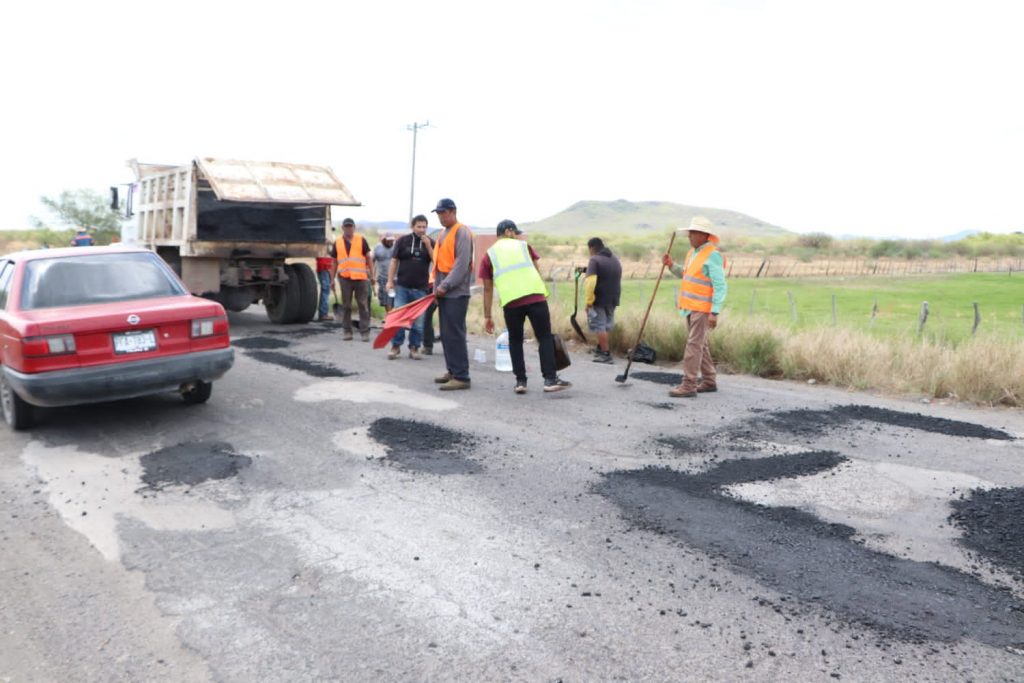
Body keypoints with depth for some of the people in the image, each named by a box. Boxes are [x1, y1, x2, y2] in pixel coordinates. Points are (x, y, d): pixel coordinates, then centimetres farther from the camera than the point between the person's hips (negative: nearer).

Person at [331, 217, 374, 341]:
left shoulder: (361, 240, 4)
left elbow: (368, 258, 6)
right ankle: (347, 331, 14)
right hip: (345, 278, 2)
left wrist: (371, 275, 2)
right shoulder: (337, 243, 8)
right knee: (346, 306, 7)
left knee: (363, 305, 1)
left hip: (360, 277, -2)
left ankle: (364, 331, 5)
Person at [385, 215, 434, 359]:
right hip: (402, 286, -1)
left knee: (418, 321, 4)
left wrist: (428, 246, -14)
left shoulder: (430, 243, 5)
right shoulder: (402, 240, 2)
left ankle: (414, 348, 14)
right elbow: (394, 261, 3)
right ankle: (396, 346, 10)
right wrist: (390, 280, -4)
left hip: (421, 288, 1)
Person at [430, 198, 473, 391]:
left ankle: (461, 377, -8)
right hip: (443, 293, 9)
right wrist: (436, 287, 12)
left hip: (456, 293, -9)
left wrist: (445, 285, -19)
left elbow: (462, 263, -18)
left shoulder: (462, 232, -9)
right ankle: (452, 371, 20)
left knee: (454, 334, -10)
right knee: (446, 334, 11)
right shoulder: (444, 234, 19)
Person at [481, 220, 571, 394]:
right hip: (535, 296, 0)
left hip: (511, 302, 1)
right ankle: (550, 379, 3)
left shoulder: (489, 255, 18)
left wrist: (487, 316, 15)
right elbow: (536, 272, 18)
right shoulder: (523, 245, 20)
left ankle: (520, 381, 13)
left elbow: (488, 289, 14)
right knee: (545, 337, 7)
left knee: (515, 340, 15)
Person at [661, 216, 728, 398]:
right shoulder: (693, 252, 13)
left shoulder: (712, 255, -14)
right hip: (691, 306, 9)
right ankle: (709, 381, 23)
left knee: (694, 345, -9)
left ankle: (688, 386, -8)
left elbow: (720, 286, -18)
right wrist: (671, 265, 9)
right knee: (700, 344, 14)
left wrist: (714, 312, -23)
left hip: (703, 308, -9)